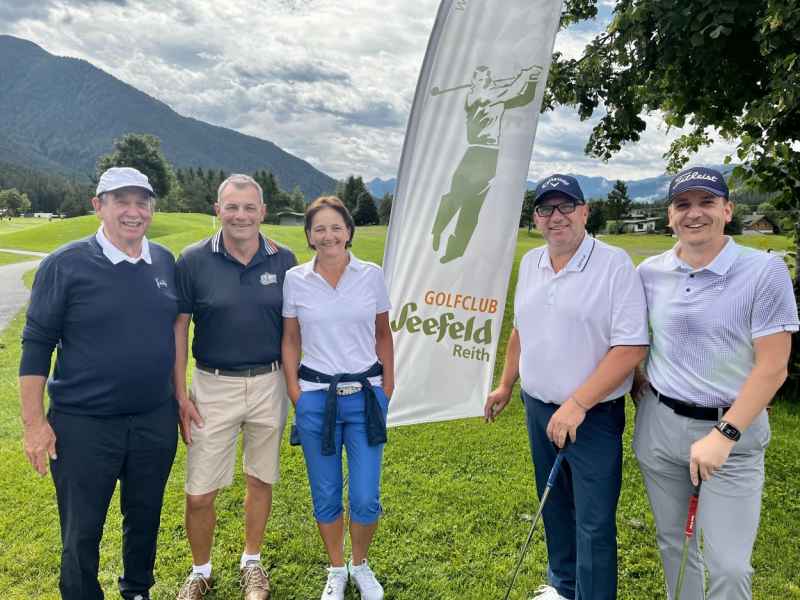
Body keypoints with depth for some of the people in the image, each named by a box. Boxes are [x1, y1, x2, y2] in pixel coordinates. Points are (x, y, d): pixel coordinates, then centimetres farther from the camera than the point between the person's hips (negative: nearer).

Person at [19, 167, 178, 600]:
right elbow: (36, 345, -7)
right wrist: (34, 422, -9)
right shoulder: (65, 265, -10)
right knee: (82, 532, 12)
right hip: (83, 426, -4)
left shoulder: (165, 262, 2)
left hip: (156, 421, 4)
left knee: (145, 519, 20)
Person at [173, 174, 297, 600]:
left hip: (268, 384, 2)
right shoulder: (194, 260, -7)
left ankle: (252, 562, 38)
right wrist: (180, 395, -6)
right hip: (213, 386, -1)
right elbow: (178, 327, -2)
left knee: (260, 481, 15)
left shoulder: (283, 260, -1)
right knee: (199, 495, 4)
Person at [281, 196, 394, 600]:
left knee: (366, 499, 1)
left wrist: (388, 385, 4)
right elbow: (290, 340, 6)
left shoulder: (372, 275, -1)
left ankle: (360, 565, 31)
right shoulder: (295, 280, -1)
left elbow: (383, 334, 8)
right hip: (315, 398, 0)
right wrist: (294, 389, 0)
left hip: (365, 395, 0)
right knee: (325, 497, 11)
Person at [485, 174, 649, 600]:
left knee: (594, 525, 2)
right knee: (555, 508, 22)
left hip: (593, 417, -6)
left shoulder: (615, 264, -15)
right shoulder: (530, 263, 6)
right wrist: (505, 386, 20)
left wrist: (576, 404, -24)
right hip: (537, 407, 7)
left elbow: (631, 347, -20)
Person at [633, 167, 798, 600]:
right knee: (672, 542, 19)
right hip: (658, 424, 4)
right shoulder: (649, 272, 0)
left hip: (732, 432, -3)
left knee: (728, 565, 2)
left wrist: (724, 435, -18)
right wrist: (638, 385, 7)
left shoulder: (765, 271, -11)